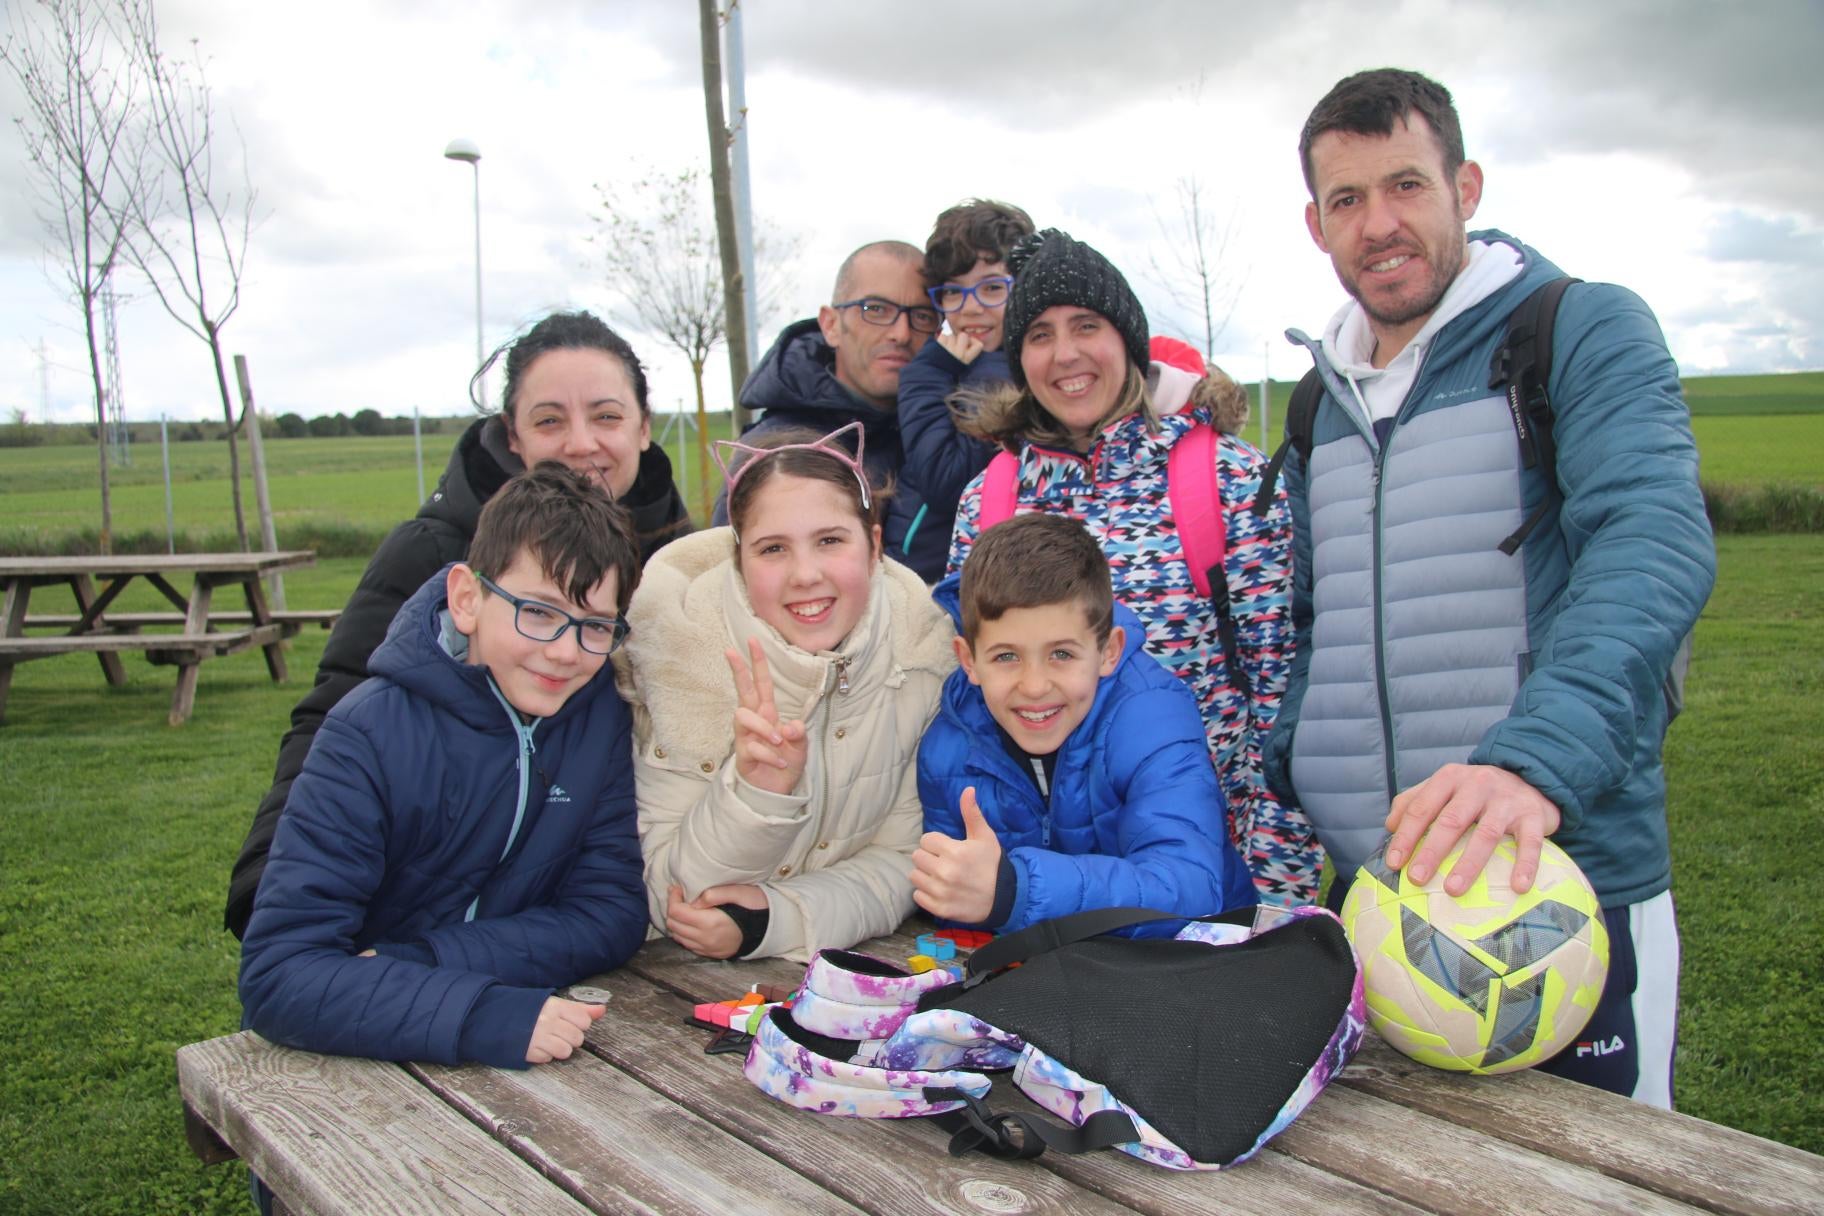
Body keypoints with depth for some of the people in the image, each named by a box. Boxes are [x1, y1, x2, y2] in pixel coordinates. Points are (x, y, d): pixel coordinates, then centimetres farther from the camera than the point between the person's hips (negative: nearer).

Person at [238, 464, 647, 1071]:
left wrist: (417, 961, -16)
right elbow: (277, 975, -20)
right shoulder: (371, 735, -15)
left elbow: (611, 915, -5)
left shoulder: (604, 713, -6)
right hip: (366, 1069, -3)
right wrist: (478, 1016, -33)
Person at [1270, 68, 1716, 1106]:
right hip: (1364, 893, 5)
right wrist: (1279, 791, 6)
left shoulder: (1587, 332, -4)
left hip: (1565, 884, -5)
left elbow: (1654, 544, -21)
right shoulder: (1324, 401, 14)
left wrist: (1537, 759, -37)